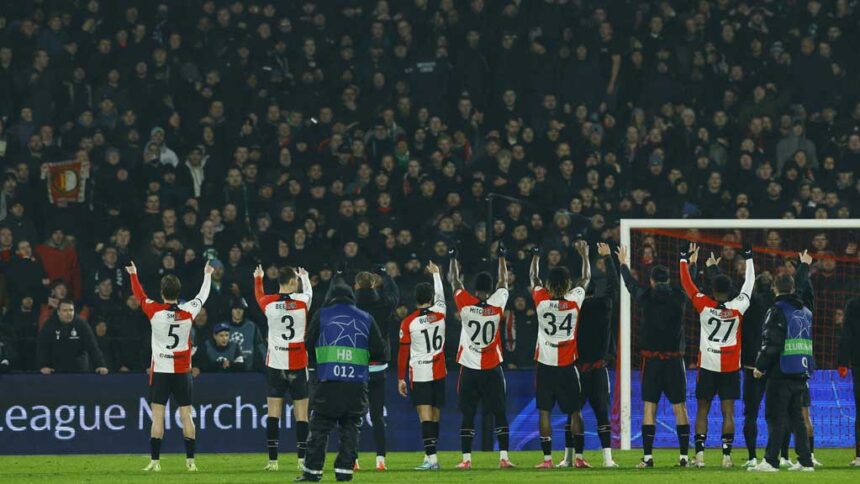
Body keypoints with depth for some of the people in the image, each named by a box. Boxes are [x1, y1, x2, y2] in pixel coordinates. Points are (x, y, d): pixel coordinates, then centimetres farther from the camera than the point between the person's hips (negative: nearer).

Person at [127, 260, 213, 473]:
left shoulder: (154, 311, -9)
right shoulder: (188, 311, -4)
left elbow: (139, 295, 10)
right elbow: (202, 296, 15)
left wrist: (133, 275, 27)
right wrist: (207, 275, 33)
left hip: (160, 370, -2)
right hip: (182, 371, 2)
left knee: (158, 415, -2)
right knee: (186, 415, 4)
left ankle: (155, 461, -4)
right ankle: (190, 461, 2)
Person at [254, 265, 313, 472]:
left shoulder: (269, 302, -2)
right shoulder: (302, 301, -5)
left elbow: (259, 295, 23)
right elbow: (308, 291, 21)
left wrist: (258, 278, 43)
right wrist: (305, 277, 43)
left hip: (275, 365, 1)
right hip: (298, 366, -1)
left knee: (273, 413, 2)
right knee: (301, 414, 2)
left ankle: (272, 460, -2)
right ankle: (302, 459, -1)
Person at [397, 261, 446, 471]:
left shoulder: (408, 322, -8)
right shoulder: (439, 314, -1)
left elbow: (403, 353, -3)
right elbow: (441, 295, 22)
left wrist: (401, 378, 6)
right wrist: (436, 273, 40)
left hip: (419, 374, -3)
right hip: (438, 372, 3)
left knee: (425, 417, -9)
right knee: (435, 416, 10)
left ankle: (431, 457, -17)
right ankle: (431, 455, 15)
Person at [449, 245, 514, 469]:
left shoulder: (465, 305, -9)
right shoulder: (497, 305, -7)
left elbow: (455, 282, 8)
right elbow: (503, 282, 11)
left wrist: (453, 259, 24)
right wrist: (501, 257, 26)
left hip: (469, 369, 0)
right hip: (492, 369, 0)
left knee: (468, 415, 5)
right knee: (500, 414, 5)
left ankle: (466, 459, 2)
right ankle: (504, 457, -1)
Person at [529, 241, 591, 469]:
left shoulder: (542, 301, -8)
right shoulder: (575, 302, -8)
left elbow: (533, 278, 11)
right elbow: (586, 279, 10)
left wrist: (536, 257, 27)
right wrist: (584, 255, 24)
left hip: (545, 364, 0)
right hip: (567, 365, 0)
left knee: (545, 411, 3)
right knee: (575, 411, 7)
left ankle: (547, 458, -1)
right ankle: (579, 457, 5)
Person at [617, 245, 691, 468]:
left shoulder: (646, 297, -4)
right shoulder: (678, 297, -1)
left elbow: (631, 284, 16)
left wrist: (624, 264, 36)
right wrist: (691, 265, 41)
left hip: (651, 359, -1)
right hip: (674, 358, 1)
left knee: (649, 408, 1)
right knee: (680, 407, 4)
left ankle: (648, 456, -4)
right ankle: (684, 456, 3)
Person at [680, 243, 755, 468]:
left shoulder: (704, 305, -8)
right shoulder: (738, 307, -5)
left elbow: (686, 284, 2)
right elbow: (748, 285, 10)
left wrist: (685, 260, 15)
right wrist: (748, 259, 22)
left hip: (707, 366, -1)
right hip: (731, 367, 1)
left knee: (702, 410, 5)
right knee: (728, 412, 1)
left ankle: (699, 453, -2)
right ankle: (727, 455, -3)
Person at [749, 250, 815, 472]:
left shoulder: (778, 311, -10)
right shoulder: (805, 311, 13)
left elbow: (771, 344, -16)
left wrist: (760, 367, -5)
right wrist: (804, 267, 51)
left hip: (781, 374, -7)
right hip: (801, 373, 7)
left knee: (775, 418, -6)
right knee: (796, 417, 11)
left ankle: (771, 461, -10)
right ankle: (805, 461, 8)